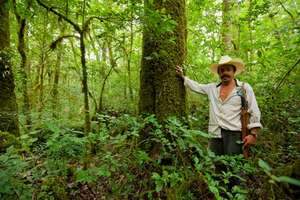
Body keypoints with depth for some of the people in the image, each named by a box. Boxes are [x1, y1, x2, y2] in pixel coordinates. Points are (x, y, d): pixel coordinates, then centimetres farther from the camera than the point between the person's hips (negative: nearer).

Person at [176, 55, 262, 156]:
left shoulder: (245, 87, 2)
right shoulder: (212, 88, 12)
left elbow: (254, 112, 0)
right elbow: (196, 86, 26)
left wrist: (253, 134, -8)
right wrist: (182, 76, 25)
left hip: (234, 134, -3)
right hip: (215, 134, 3)